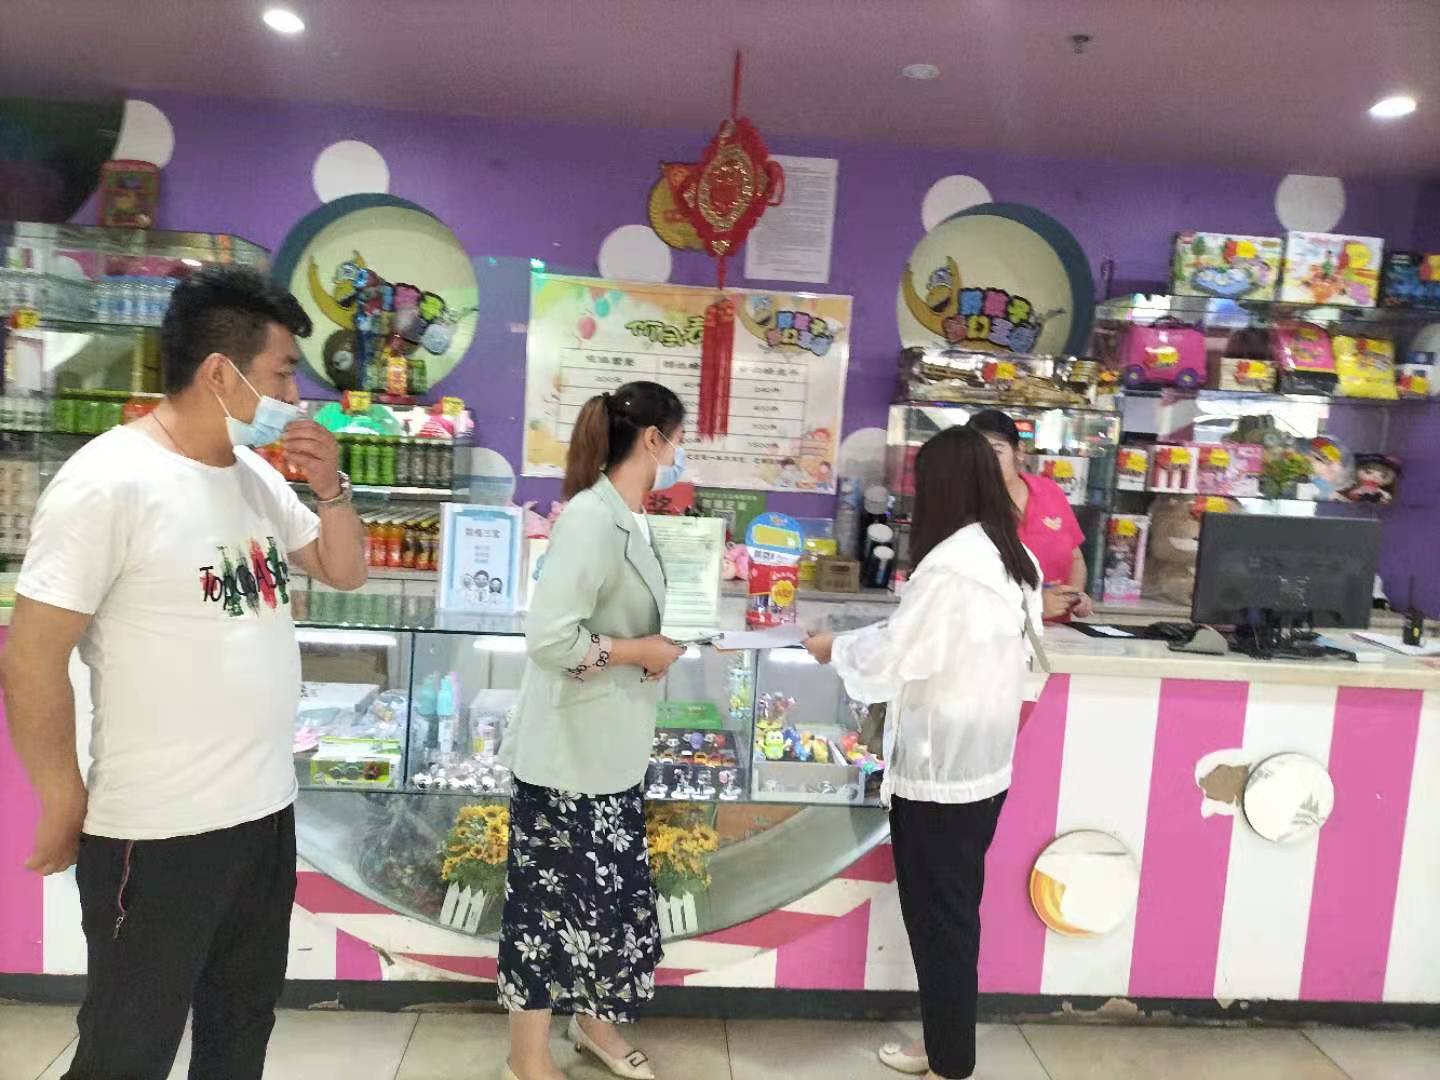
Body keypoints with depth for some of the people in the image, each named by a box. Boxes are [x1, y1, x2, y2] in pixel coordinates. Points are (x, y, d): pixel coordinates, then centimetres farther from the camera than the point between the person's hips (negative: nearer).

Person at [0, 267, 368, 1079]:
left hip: (267, 810, 7)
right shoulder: (111, 481, -18)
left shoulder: (258, 476, 5)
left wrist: (331, 488, -4)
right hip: (159, 831, -7)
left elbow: (345, 572, 14)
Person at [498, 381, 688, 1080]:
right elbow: (549, 637, -29)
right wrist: (643, 651, -19)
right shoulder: (591, 518, -22)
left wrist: (674, 634, 3)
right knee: (554, 898, 7)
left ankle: (594, 1020, 41)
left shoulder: (627, 519, 6)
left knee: (612, 893, 20)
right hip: (570, 751, -9)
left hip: (613, 747, 9)